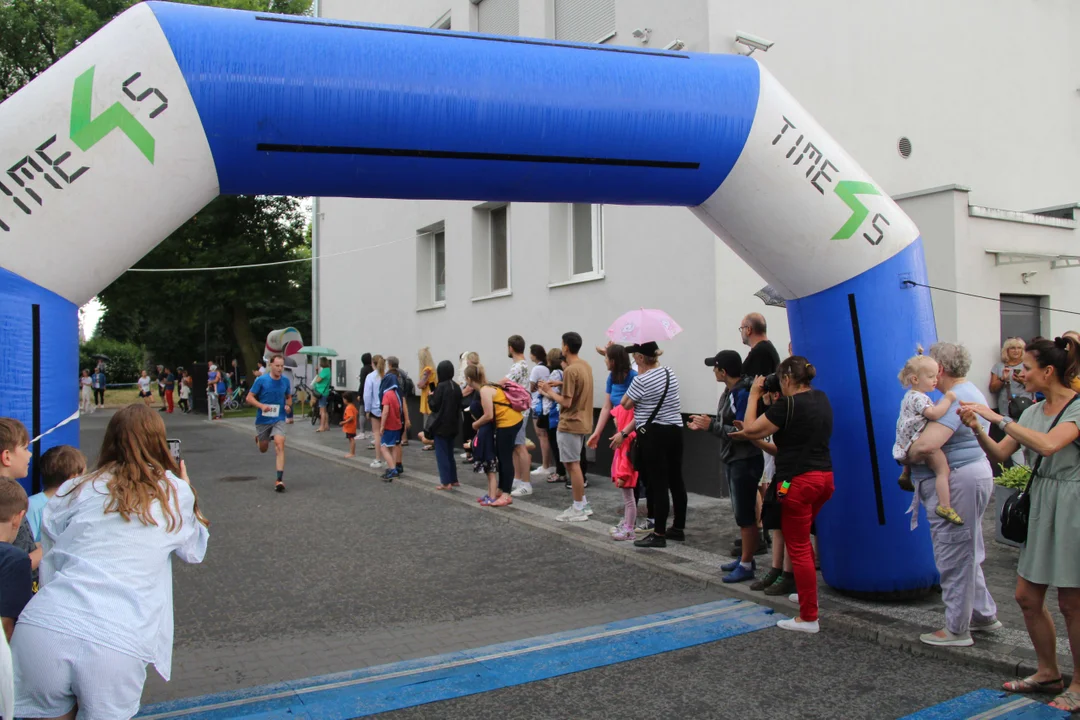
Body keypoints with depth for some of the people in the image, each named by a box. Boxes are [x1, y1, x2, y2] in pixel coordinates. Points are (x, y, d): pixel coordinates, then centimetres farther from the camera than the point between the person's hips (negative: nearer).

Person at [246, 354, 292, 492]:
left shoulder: (285, 381, -1)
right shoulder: (261, 380, -10)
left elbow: (289, 397, 15)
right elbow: (249, 398, -7)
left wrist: (288, 405, -7)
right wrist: (261, 406, -24)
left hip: (279, 419, 1)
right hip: (263, 419, -1)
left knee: (279, 445, -19)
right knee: (263, 449, 14)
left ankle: (279, 479, -19)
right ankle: (258, 438, 54)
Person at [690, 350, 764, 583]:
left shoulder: (743, 394, -21)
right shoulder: (729, 392, 8)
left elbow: (740, 432, -26)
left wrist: (711, 426, -21)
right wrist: (706, 424, 5)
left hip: (745, 462, -10)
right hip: (733, 460, 10)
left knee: (745, 514, -1)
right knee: (741, 512, 18)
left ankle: (746, 565, 9)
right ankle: (745, 557, 29)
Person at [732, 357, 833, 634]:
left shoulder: (788, 405, -16)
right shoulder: (822, 399, 9)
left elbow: (751, 429, -9)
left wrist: (754, 395, 0)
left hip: (798, 481, -9)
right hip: (824, 476, 9)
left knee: (798, 548, -1)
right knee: (803, 539, 27)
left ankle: (808, 618, 3)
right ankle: (808, 593, 38)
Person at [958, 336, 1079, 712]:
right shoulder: (1034, 411, 10)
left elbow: (1048, 444, -31)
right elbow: (1000, 454, 11)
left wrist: (997, 417, -27)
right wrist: (977, 428, -6)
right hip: (1038, 508, 8)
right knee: (1027, 597, 11)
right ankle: (1048, 673, 28)